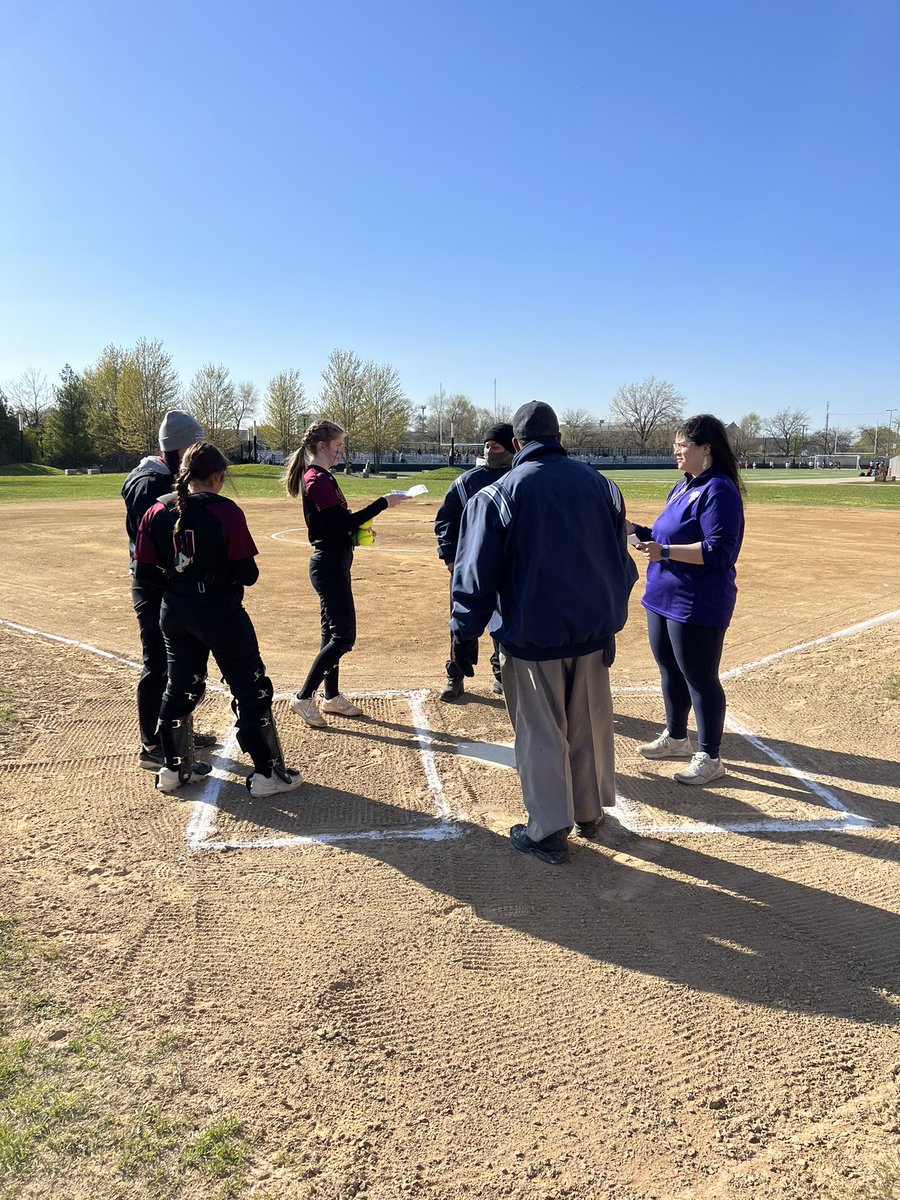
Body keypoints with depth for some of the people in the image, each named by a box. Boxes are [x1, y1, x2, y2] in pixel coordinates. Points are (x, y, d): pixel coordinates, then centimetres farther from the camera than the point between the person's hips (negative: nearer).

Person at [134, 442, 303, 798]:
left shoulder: (157, 511, -1)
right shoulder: (226, 512, -15)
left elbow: (144, 571, 2)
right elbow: (247, 574, -16)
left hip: (174, 614, 6)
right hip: (221, 613, -6)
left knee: (180, 687, 21)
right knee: (252, 689, 6)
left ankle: (174, 768, 31)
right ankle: (267, 772, 11)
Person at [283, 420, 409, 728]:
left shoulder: (323, 477, 14)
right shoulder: (317, 480, -17)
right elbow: (343, 522, -23)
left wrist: (359, 527, 3)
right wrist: (383, 502, -19)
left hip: (334, 562, 10)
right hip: (329, 564, -10)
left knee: (333, 630, 15)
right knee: (344, 635, -7)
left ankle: (332, 697, 26)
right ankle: (304, 698, 1)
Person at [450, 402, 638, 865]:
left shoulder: (499, 493, -10)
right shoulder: (600, 484, 3)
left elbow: (478, 574, -10)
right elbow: (620, 561, 9)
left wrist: (463, 632, -2)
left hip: (531, 635, -4)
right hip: (592, 630, 5)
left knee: (541, 735, 8)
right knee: (590, 726, 19)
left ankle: (549, 833, 19)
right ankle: (590, 813, 36)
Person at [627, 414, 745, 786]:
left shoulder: (719, 490, -17)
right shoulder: (682, 488, 13)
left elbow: (718, 551, -24)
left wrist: (664, 551, -27)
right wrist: (636, 530, 8)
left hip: (697, 606, -10)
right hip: (664, 598, 10)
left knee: (699, 678, 1)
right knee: (670, 670, 20)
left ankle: (709, 758, 15)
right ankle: (676, 737, 38)